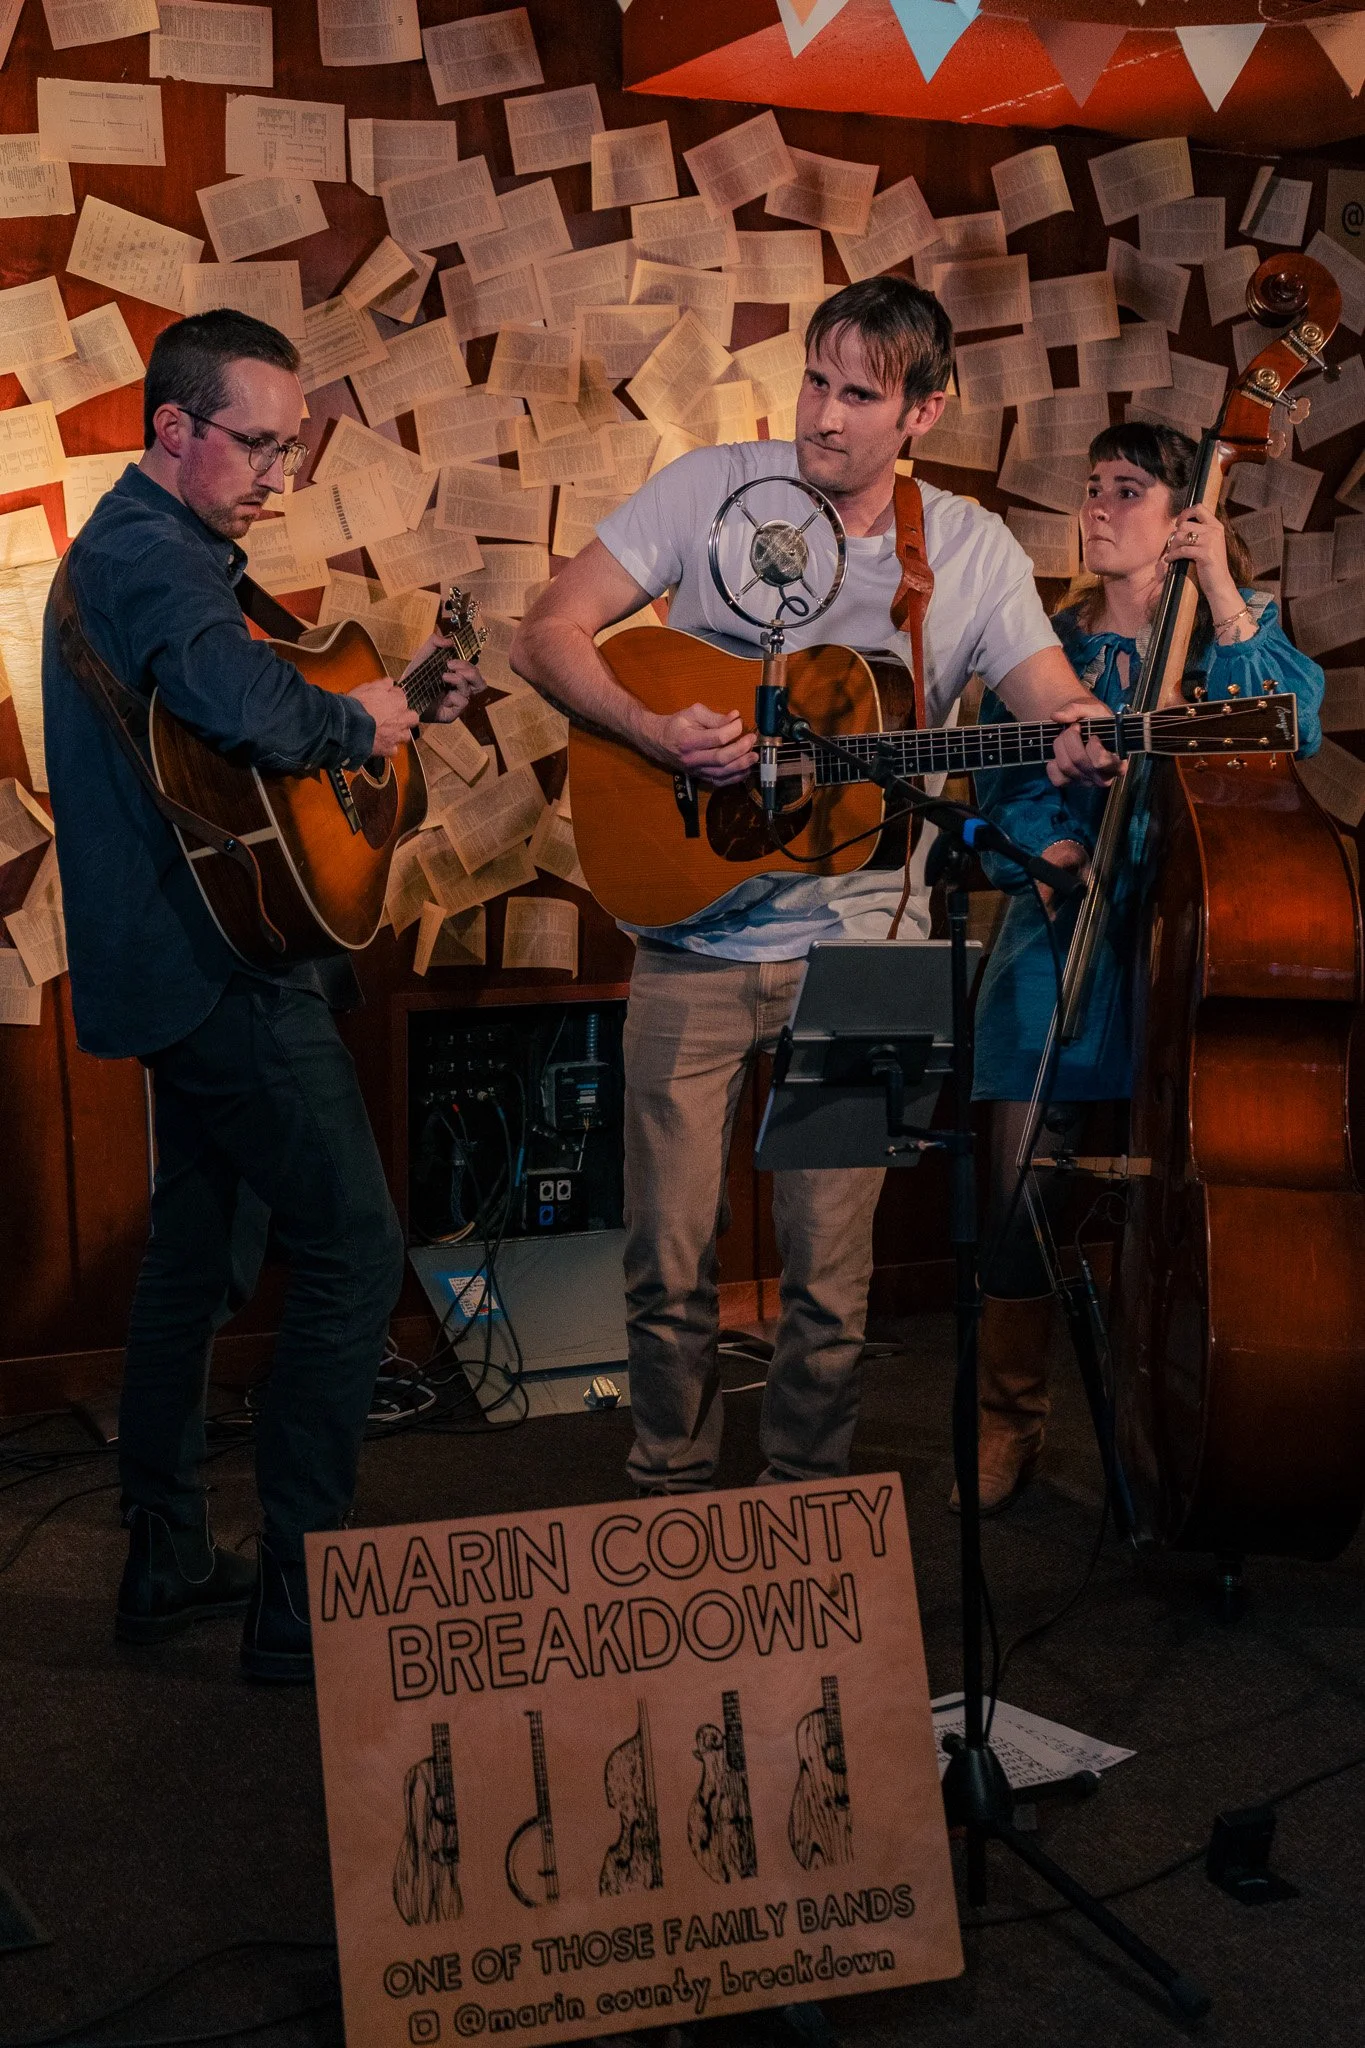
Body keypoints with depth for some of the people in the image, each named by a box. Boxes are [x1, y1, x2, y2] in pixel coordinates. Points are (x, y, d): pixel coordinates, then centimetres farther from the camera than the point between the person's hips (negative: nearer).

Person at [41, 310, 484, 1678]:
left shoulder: (122, 550, 19)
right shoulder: (156, 560, -16)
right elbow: (250, 710, -36)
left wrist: (400, 704, 12)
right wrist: (360, 721, -16)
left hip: (178, 965, 11)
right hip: (229, 964, -11)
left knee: (199, 1255, 16)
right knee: (353, 1254, -6)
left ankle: (168, 1567, 26)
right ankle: (301, 1600, -1)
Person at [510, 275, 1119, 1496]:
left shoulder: (971, 552, 1)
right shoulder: (711, 491, -1)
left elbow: (1062, 706, -6)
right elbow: (548, 637, -2)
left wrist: (1087, 746, -30)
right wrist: (656, 733, -19)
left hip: (855, 947, 0)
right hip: (690, 937, 0)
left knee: (831, 1271, 5)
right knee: (670, 1258, 5)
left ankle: (802, 1499, 26)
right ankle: (673, 1488, 26)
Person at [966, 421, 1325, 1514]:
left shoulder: (1237, 626, 8)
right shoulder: (1049, 639, 12)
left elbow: (1291, 733, -11)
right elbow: (1006, 787, 10)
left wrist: (1224, 602, -14)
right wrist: (1063, 851, -8)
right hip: (1067, 935, 2)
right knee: (1027, 1184, -3)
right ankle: (1010, 1421, 12)